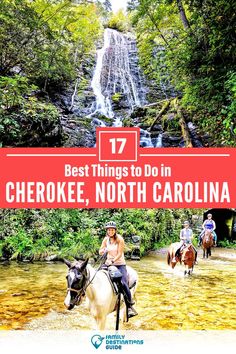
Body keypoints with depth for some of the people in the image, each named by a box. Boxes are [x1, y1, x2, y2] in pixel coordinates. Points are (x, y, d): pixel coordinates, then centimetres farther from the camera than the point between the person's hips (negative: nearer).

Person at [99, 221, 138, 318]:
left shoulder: (120, 239, -10)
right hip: (109, 263, 5)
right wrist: (103, 251, -16)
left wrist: (112, 261, -27)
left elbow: (119, 254, -14)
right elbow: (100, 252, 7)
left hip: (120, 264, -5)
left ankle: (130, 306, -4)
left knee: (123, 283, -20)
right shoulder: (106, 239, 4)